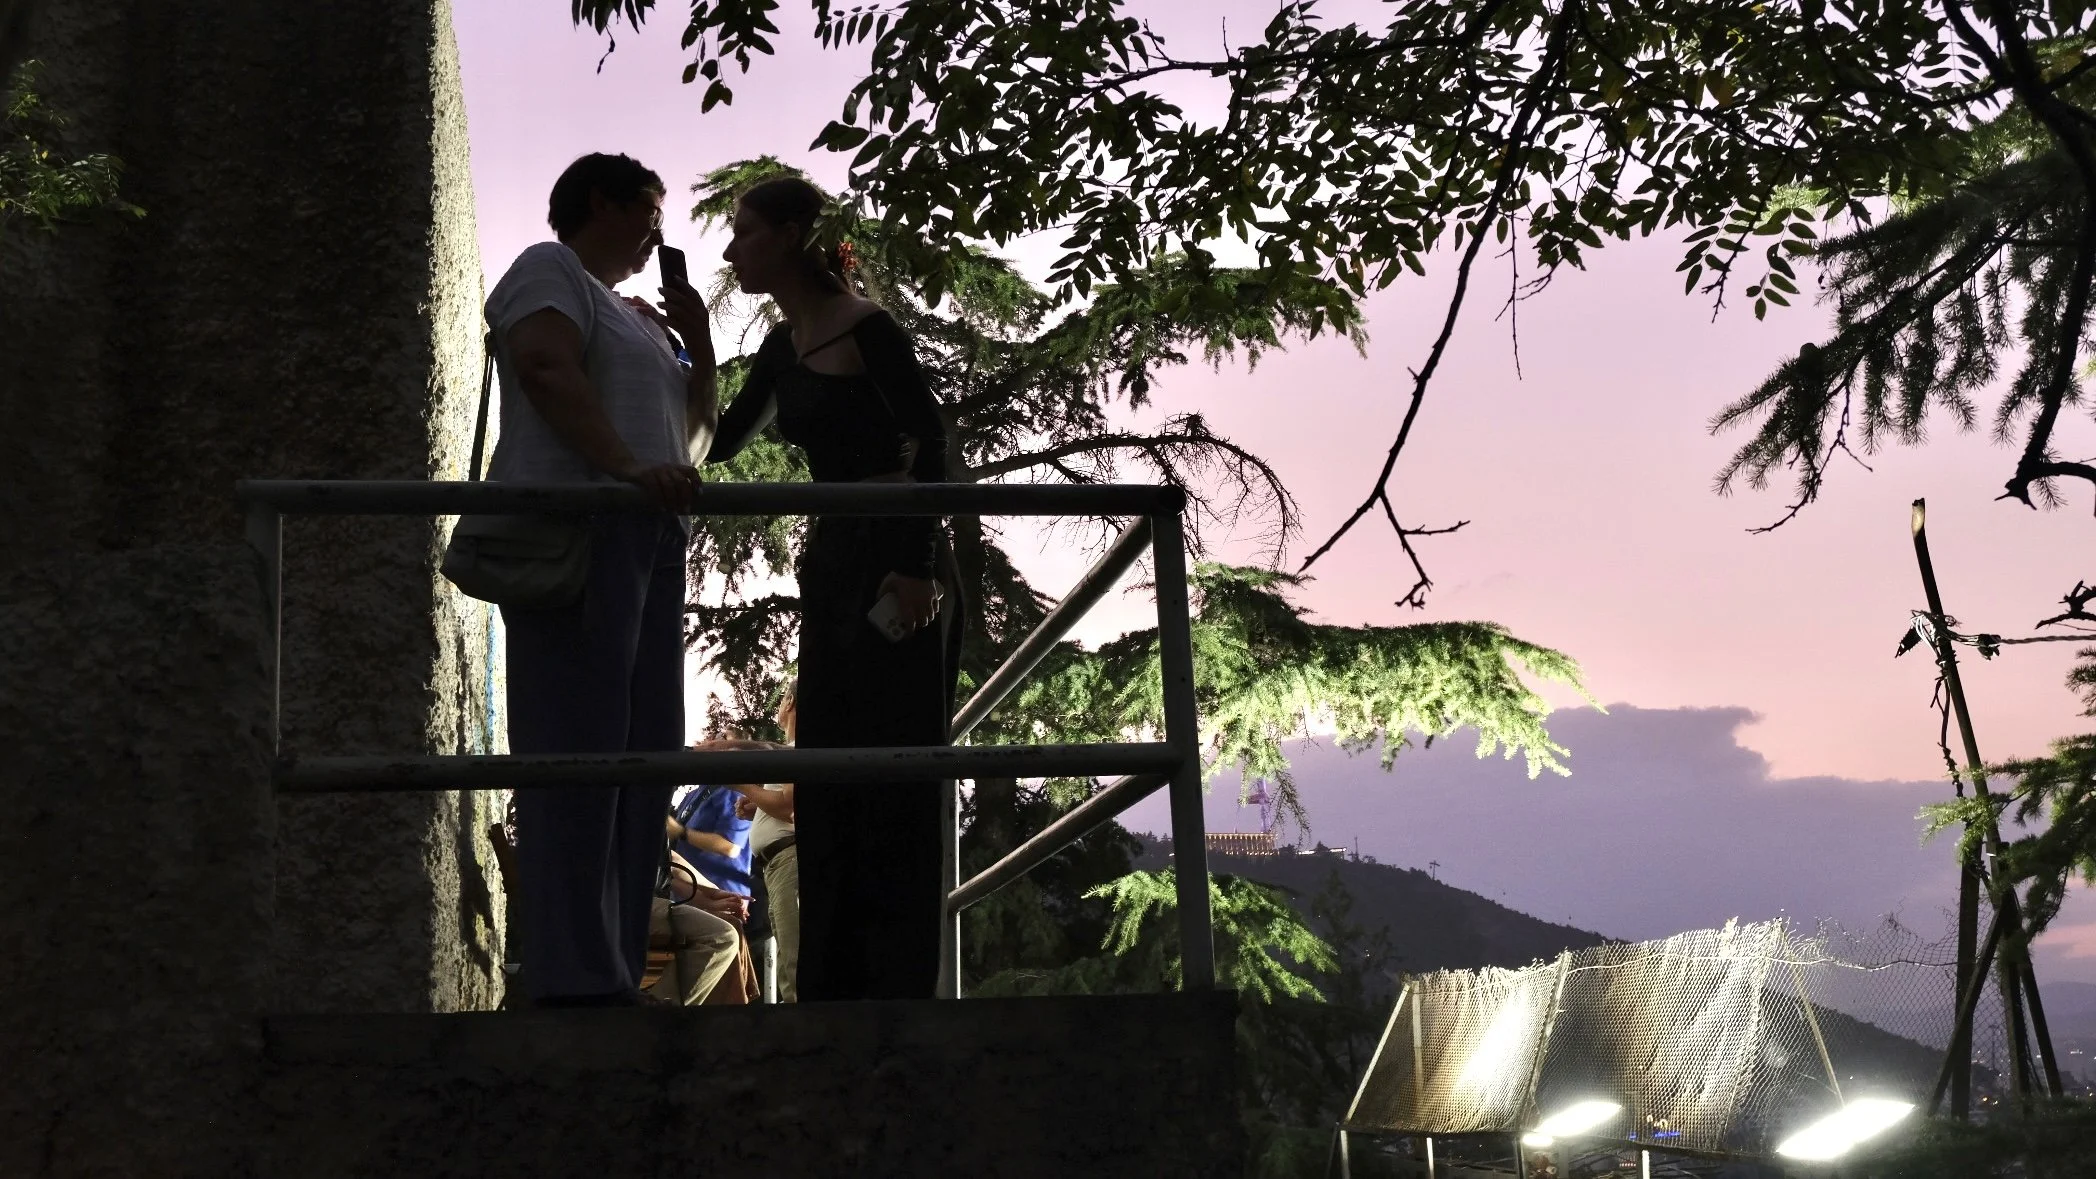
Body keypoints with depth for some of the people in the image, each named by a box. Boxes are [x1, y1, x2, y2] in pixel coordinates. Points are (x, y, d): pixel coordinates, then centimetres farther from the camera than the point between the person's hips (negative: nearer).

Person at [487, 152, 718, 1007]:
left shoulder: (636, 318, 30)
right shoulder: (549, 271, 5)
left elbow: (693, 435, 31)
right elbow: (545, 368, -14)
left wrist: (699, 345, 17)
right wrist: (627, 464, -26)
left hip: (646, 538, 9)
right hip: (572, 524, -9)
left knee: (639, 759, 1)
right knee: (576, 752, -14)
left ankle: (615, 977, 0)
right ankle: (575, 983, -19)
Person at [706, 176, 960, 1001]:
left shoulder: (865, 329, -9)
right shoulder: (782, 349, 15)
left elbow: (929, 442, -15)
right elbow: (719, 443, 22)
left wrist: (916, 565, -24)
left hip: (893, 563, -9)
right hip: (831, 562, 9)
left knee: (892, 781, -9)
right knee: (828, 783, 8)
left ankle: (899, 987, -7)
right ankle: (833, 987, 12)